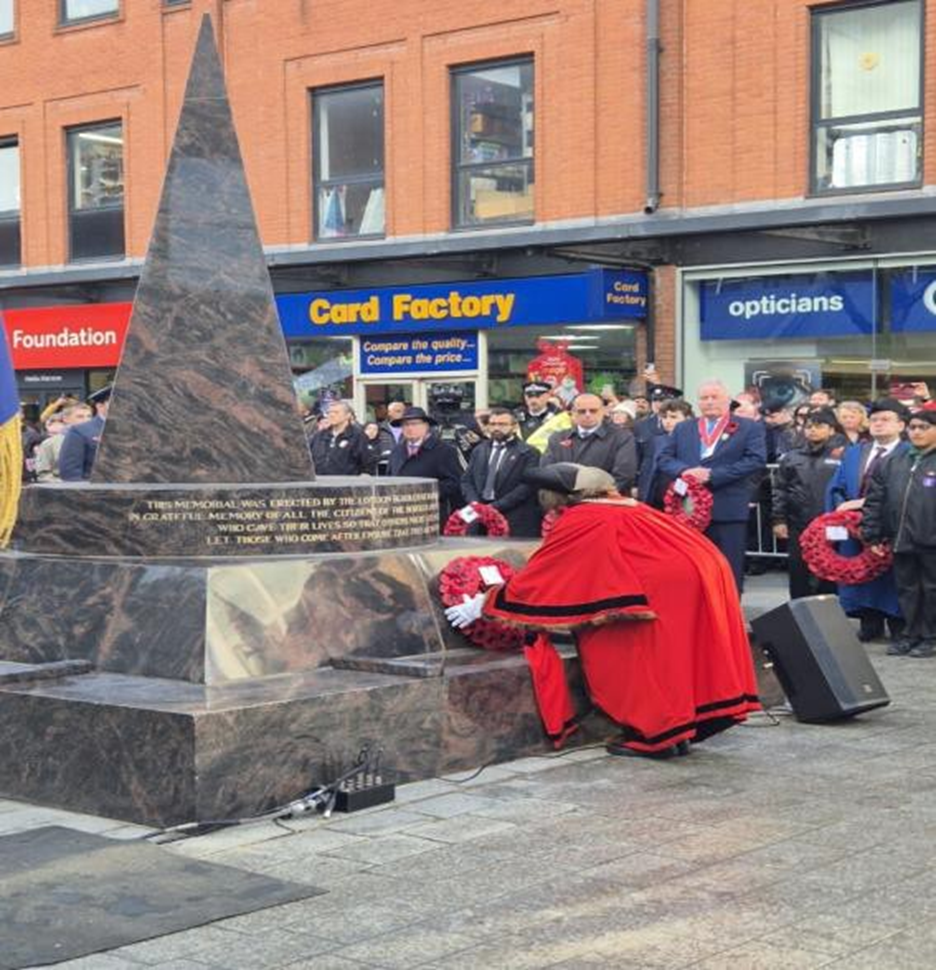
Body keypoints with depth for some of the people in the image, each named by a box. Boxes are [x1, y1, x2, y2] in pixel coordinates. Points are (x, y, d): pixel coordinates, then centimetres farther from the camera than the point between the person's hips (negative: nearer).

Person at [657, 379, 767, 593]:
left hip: (728, 510, -3)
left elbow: (756, 460, -8)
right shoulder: (683, 429, 18)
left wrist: (712, 475, -14)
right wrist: (684, 470, -12)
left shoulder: (750, 428, 5)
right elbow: (664, 458, 11)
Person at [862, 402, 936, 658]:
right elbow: (874, 501, 10)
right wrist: (872, 535, 6)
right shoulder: (892, 463, 9)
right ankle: (912, 634, 23)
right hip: (901, 540, 4)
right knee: (907, 589, 12)